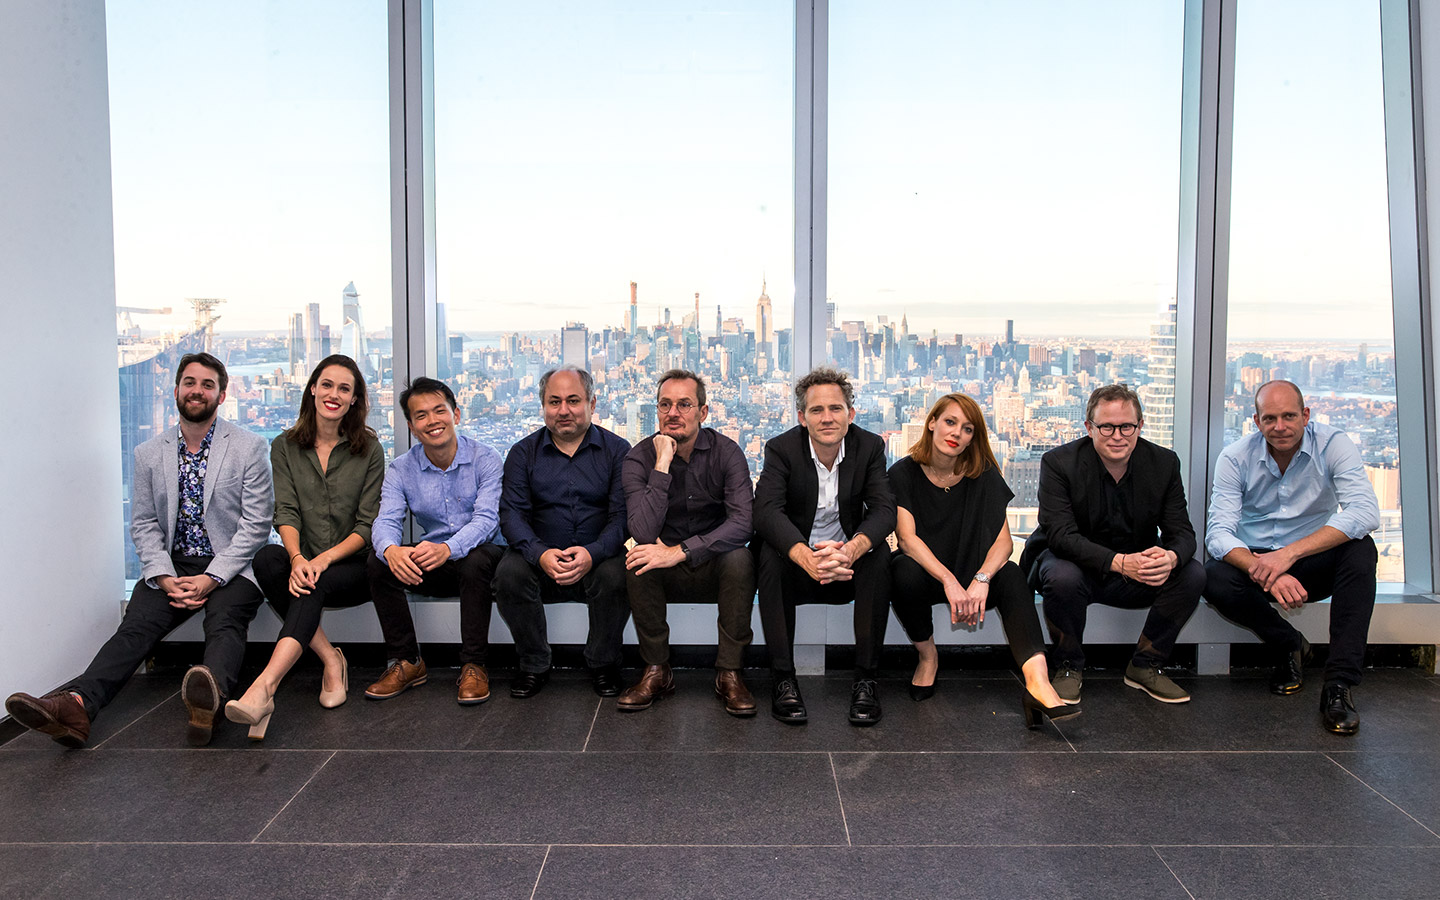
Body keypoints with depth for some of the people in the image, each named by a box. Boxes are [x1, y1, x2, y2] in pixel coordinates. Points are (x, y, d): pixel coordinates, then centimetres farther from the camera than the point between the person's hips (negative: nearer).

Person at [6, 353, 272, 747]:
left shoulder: (249, 447, 0)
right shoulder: (149, 453, 12)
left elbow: (256, 524, -5)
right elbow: (143, 525, 9)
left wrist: (212, 578, -16)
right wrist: (166, 578, -9)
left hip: (230, 567, -3)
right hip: (172, 567, 4)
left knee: (224, 622, -32)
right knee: (136, 625, -21)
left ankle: (210, 694, -61)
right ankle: (77, 704, -42)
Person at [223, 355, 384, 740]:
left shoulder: (369, 450, 4)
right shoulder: (285, 447, 10)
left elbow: (367, 525, -2)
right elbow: (286, 512, -3)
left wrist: (324, 559, -19)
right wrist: (297, 558, -24)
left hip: (353, 567, -2)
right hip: (304, 563, 3)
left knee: (314, 585, -34)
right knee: (266, 559, -30)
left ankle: (263, 688, -50)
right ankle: (331, 660, -27)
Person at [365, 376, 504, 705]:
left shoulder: (484, 459, -8)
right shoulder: (401, 469, 2)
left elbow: (486, 518, -20)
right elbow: (386, 521, -10)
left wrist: (447, 548, -41)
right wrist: (391, 550, -37)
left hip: (477, 556, -3)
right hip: (428, 569, 4)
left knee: (476, 560, -36)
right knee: (378, 562, -21)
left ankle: (473, 666, -23)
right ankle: (406, 662, -8)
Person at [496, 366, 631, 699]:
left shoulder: (617, 450, 3)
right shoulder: (524, 452, 8)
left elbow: (622, 515, -6)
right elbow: (511, 512, -2)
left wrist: (592, 553, -27)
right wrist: (540, 554, -23)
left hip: (597, 559, -1)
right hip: (541, 561, 1)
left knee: (616, 574, -32)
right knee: (509, 572, -28)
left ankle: (603, 664, -6)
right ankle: (533, 665, -6)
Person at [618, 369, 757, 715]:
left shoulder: (726, 451, -8)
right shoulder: (639, 458, -8)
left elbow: (742, 523, -22)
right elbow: (644, 533, -23)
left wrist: (680, 551, -32)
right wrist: (663, 464, -26)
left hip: (714, 566, 0)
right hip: (665, 573, 1)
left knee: (739, 559, -32)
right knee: (637, 561, -30)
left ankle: (729, 673, -18)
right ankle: (657, 671, -14)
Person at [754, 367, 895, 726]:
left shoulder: (870, 446, -5)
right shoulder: (782, 448, -10)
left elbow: (884, 510, -16)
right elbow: (766, 511, -25)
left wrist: (852, 549, -39)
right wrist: (808, 559, -44)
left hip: (847, 564, 1)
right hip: (797, 560, -1)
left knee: (879, 554, -29)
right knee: (770, 552, -31)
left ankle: (866, 679, -22)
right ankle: (783, 679, -26)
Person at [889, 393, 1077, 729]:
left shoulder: (983, 475, 0)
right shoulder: (904, 474, -5)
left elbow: (1003, 540, -9)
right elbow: (907, 537, -19)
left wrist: (981, 579, -31)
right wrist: (949, 582, -34)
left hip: (970, 572, 2)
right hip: (922, 571, -2)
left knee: (1010, 574, -29)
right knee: (905, 572, -36)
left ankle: (1037, 681, -48)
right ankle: (927, 657, -8)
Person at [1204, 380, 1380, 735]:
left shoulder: (1333, 445, -12)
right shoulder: (1235, 458, -10)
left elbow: (1365, 512, -26)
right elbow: (1219, 532, -18)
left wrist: (1290, 553, -37)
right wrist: (1263, 571, -38)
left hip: (1314, 565, 0)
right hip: (1255, 561, 1)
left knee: (1360, 549, -31)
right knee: (1214, 579, -30)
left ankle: (1339, 685, -29)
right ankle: (1289, 645, -1)